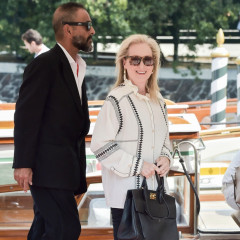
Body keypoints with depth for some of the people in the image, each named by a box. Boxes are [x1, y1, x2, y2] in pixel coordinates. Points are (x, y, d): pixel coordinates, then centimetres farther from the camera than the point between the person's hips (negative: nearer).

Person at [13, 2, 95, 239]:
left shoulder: (77, 68, 17)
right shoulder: (44, 64, -10)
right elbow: (26, 115, -15)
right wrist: (23, 164, -20)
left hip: (64, 167, 9)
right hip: (47, 167, -9)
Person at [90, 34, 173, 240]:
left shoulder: (158, 101, 12)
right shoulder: (117, 100, -11)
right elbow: (100, 145, -14)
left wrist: (165, 157, 2)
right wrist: (138, 166, -15)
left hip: (154, 190, 7)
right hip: (125, 193, -7)